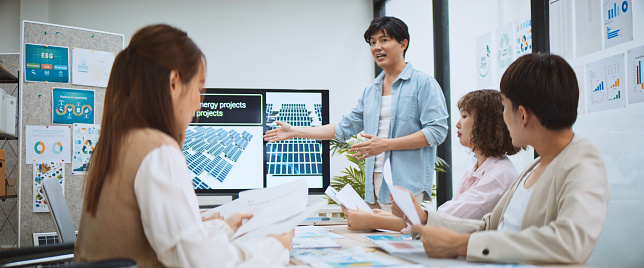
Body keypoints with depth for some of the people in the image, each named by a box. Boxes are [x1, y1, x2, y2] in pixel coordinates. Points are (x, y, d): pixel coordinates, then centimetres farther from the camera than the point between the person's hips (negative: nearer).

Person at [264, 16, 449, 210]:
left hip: (406, 185, -6)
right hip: (375, 185, 6)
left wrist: (387, 144, -15)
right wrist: (295, 132, 22)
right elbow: (344, 128, 23)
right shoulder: (370, 91, 19)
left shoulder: (423, 84, -1)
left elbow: (436, 131, -10)